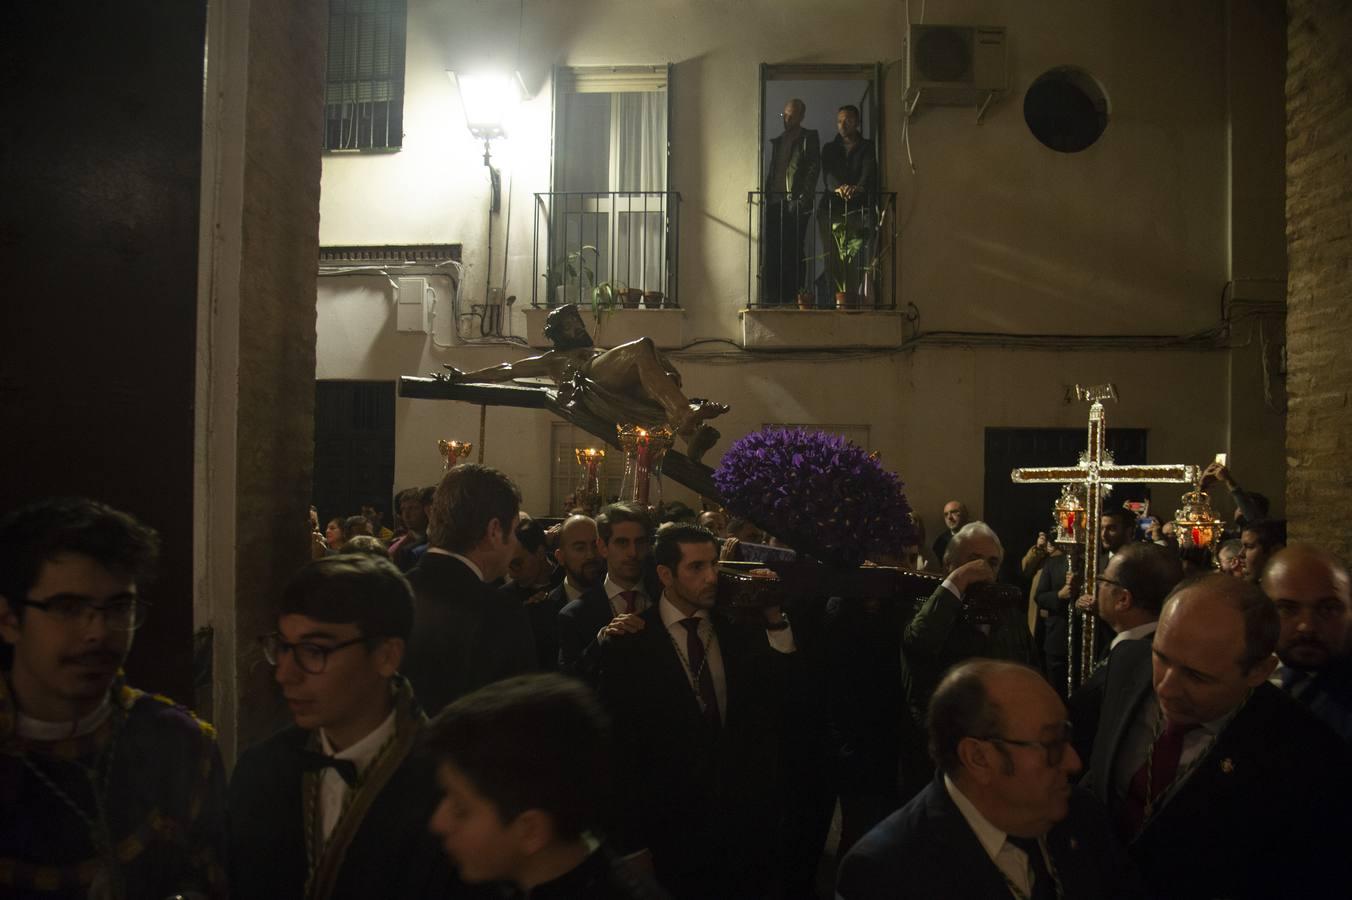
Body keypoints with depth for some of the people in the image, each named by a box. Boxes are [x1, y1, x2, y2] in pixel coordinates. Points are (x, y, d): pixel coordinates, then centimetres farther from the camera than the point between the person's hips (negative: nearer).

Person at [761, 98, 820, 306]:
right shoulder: (777, 141, 22)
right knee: (770, 250, -2)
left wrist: (803, 198, -14)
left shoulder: (809, 137, 5)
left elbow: (814, 169, -4)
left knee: (793, 252, -6)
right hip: (776, 202, 5)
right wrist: (768, 195, 11)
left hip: (796, 203, -5)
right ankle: (771, 298, 0)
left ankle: (794, 297, -3)